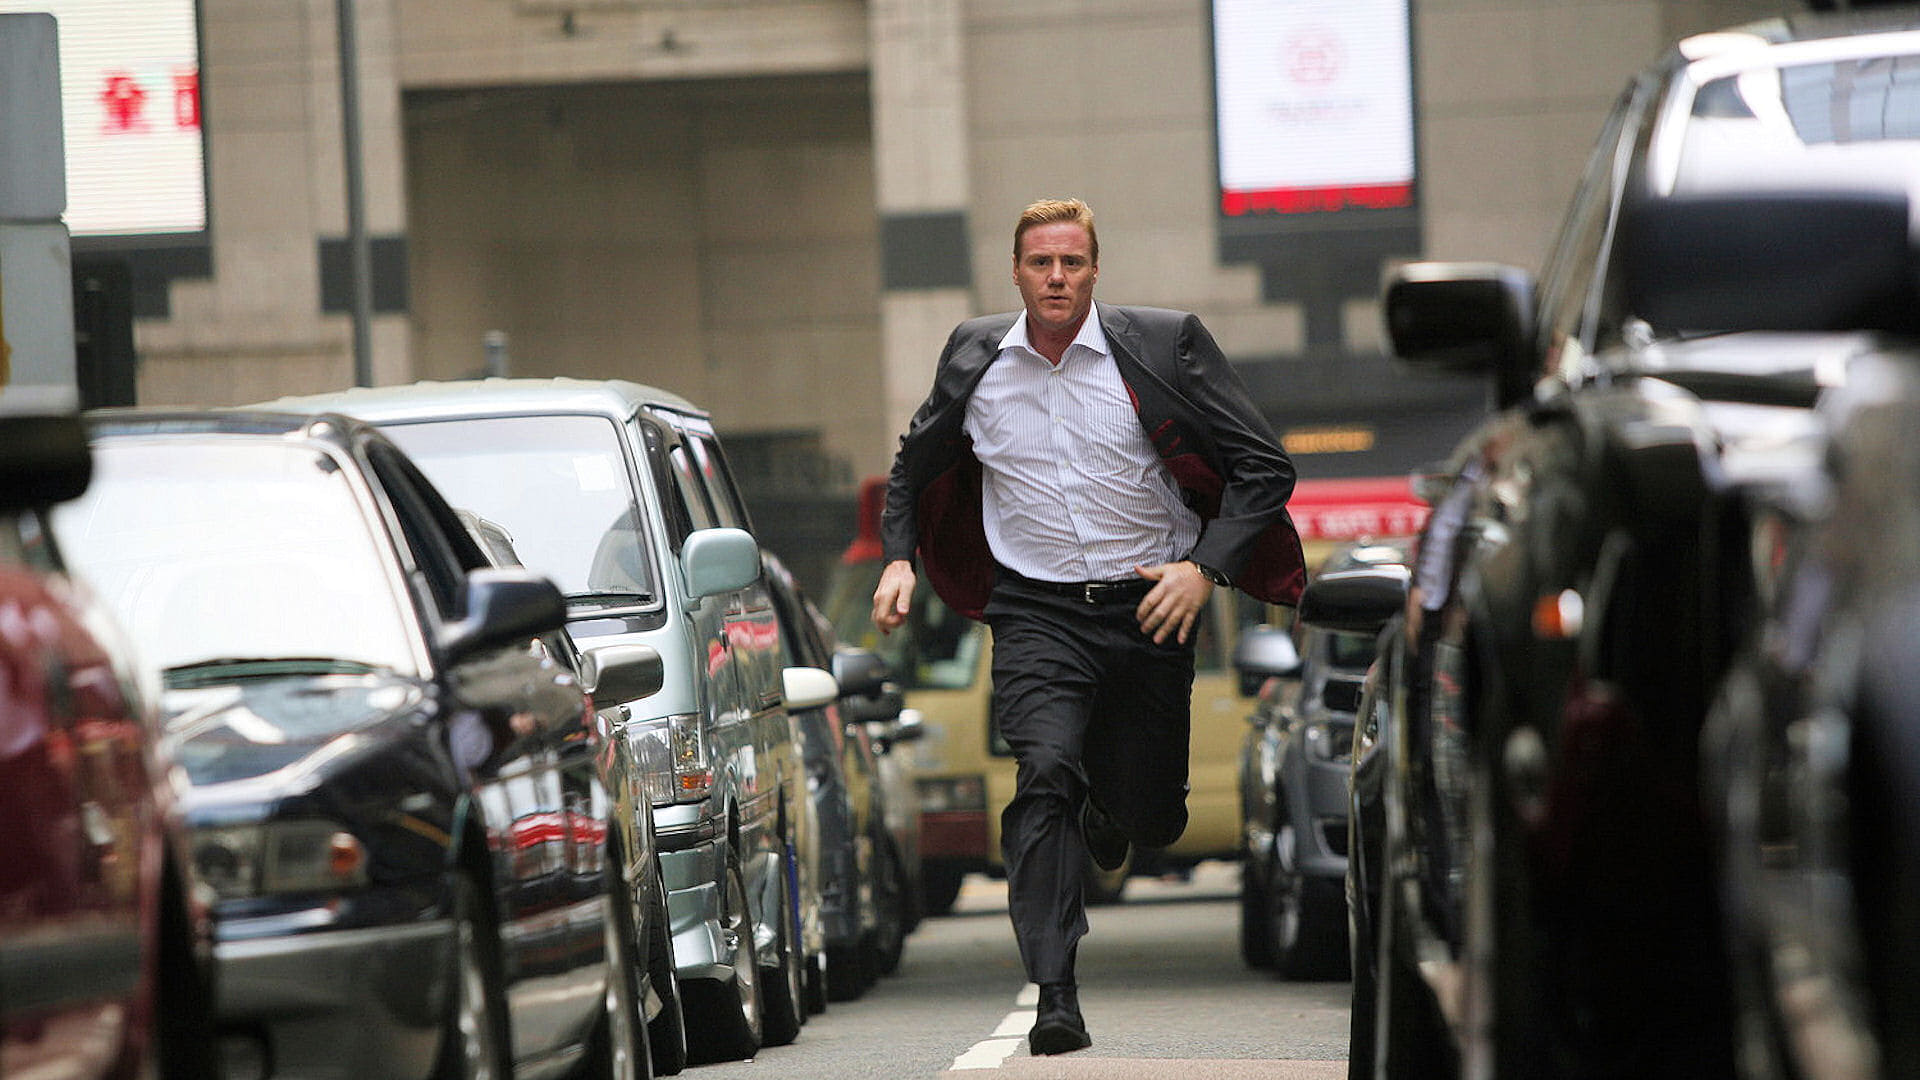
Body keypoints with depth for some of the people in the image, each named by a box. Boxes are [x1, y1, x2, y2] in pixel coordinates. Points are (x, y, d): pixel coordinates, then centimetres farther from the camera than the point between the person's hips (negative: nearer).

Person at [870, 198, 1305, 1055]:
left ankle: (1109, 808, 49)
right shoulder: (974, 359, 2)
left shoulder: (1163, 346, -5)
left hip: (1150, 606, 0)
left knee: (1152, 822, 9)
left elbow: (1263, 468, -3)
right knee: (1045, 774, -24)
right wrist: (898, 558, 5)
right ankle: (1054, 998, -26)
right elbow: (915, 466, 22)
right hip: (1036, 612, 0)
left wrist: (1204, 569, -15)